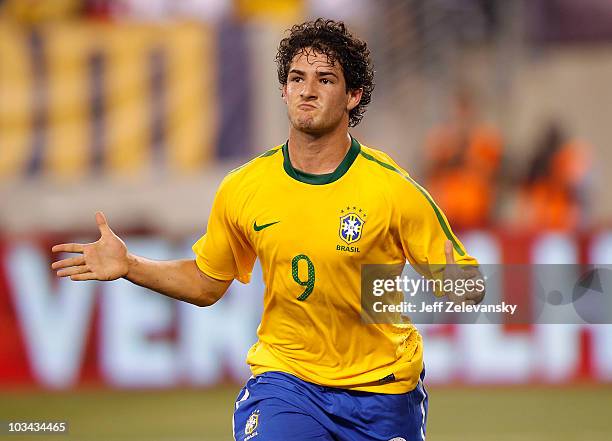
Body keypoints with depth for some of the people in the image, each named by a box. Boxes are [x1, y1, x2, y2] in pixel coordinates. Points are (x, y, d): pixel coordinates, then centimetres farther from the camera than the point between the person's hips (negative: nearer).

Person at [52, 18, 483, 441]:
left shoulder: (392, 188, -12)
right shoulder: (242, 190, -3)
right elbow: (206, 283, 14)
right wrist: (129, 265, 1)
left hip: (381, 392, -1)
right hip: (284, 377, 1)